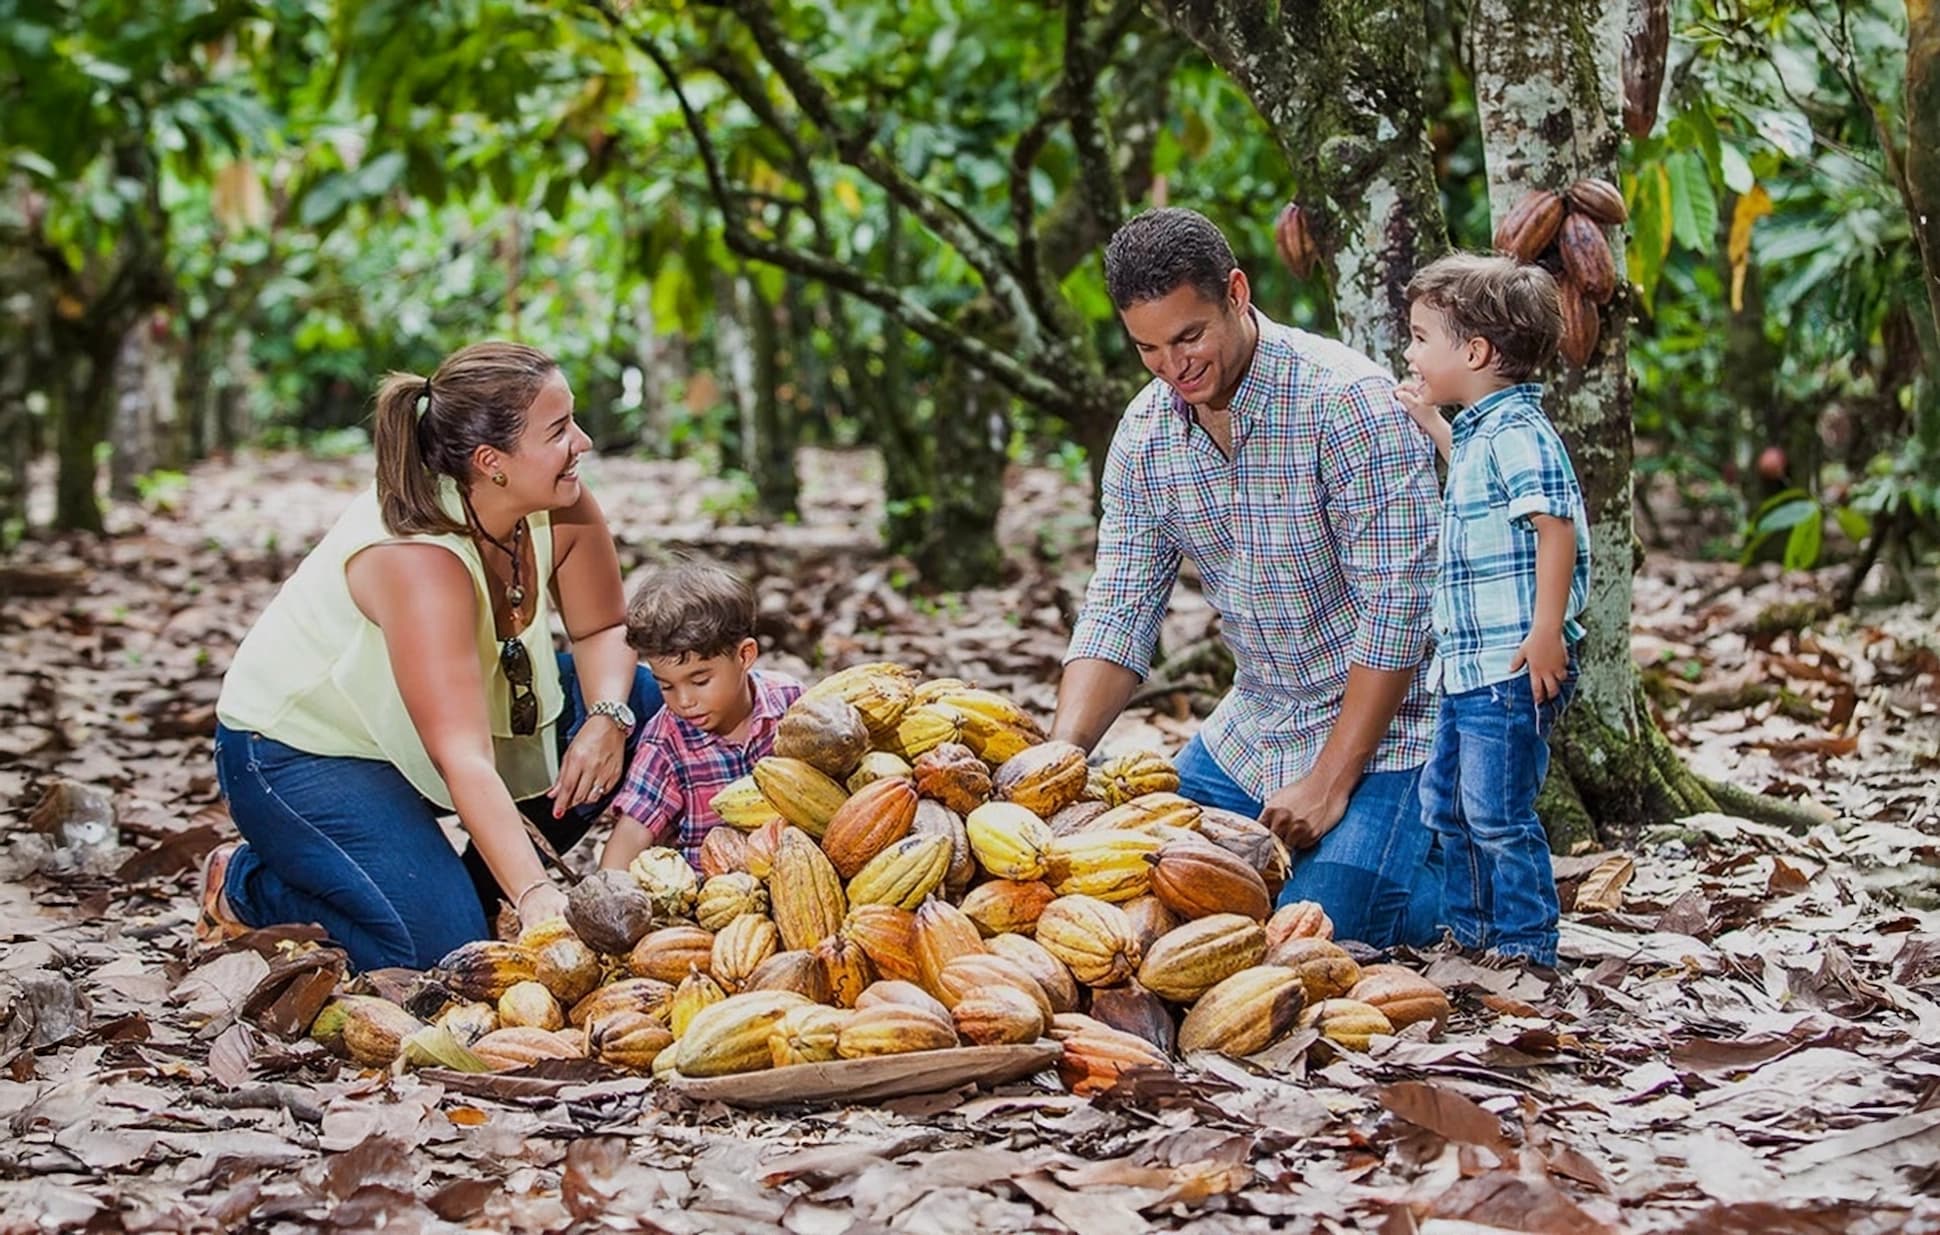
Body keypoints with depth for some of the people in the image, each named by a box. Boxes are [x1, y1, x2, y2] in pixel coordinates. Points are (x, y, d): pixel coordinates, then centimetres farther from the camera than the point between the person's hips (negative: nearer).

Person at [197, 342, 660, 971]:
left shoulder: (558, 508, -16)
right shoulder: (416, 555, -37)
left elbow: (603, 629, 0)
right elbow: (463, 759, -42)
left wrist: (607, 718, -22)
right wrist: (535, 895, -50)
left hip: (409, 737, 8)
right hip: (296, 753, -8)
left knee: (640, 699, -8)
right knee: (441, 944, -25)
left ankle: (482, 880, 7)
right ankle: (245, 886, 2)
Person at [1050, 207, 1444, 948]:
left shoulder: (1347, 401, -23)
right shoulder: (1145, 434, -2)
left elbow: (1396, 606, -23)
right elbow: (1119, 611, 0)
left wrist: (1329, 783, -23)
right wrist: (1063, 750, -18)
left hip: (1384, 725, -7)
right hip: (1256, 729, 7)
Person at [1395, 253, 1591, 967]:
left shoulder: (1518, 431, -16)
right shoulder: (1478, 431, 14)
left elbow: (1557, 527, -23)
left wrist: (1546, 633, -27)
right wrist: (1432, 426, 28)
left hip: (1513, 669, -11)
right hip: (1465, 667, 11)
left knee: (1499, 814, -4)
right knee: (1445, 805, 18)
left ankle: (1525, 943, 6)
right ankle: (1468, 928, 30)